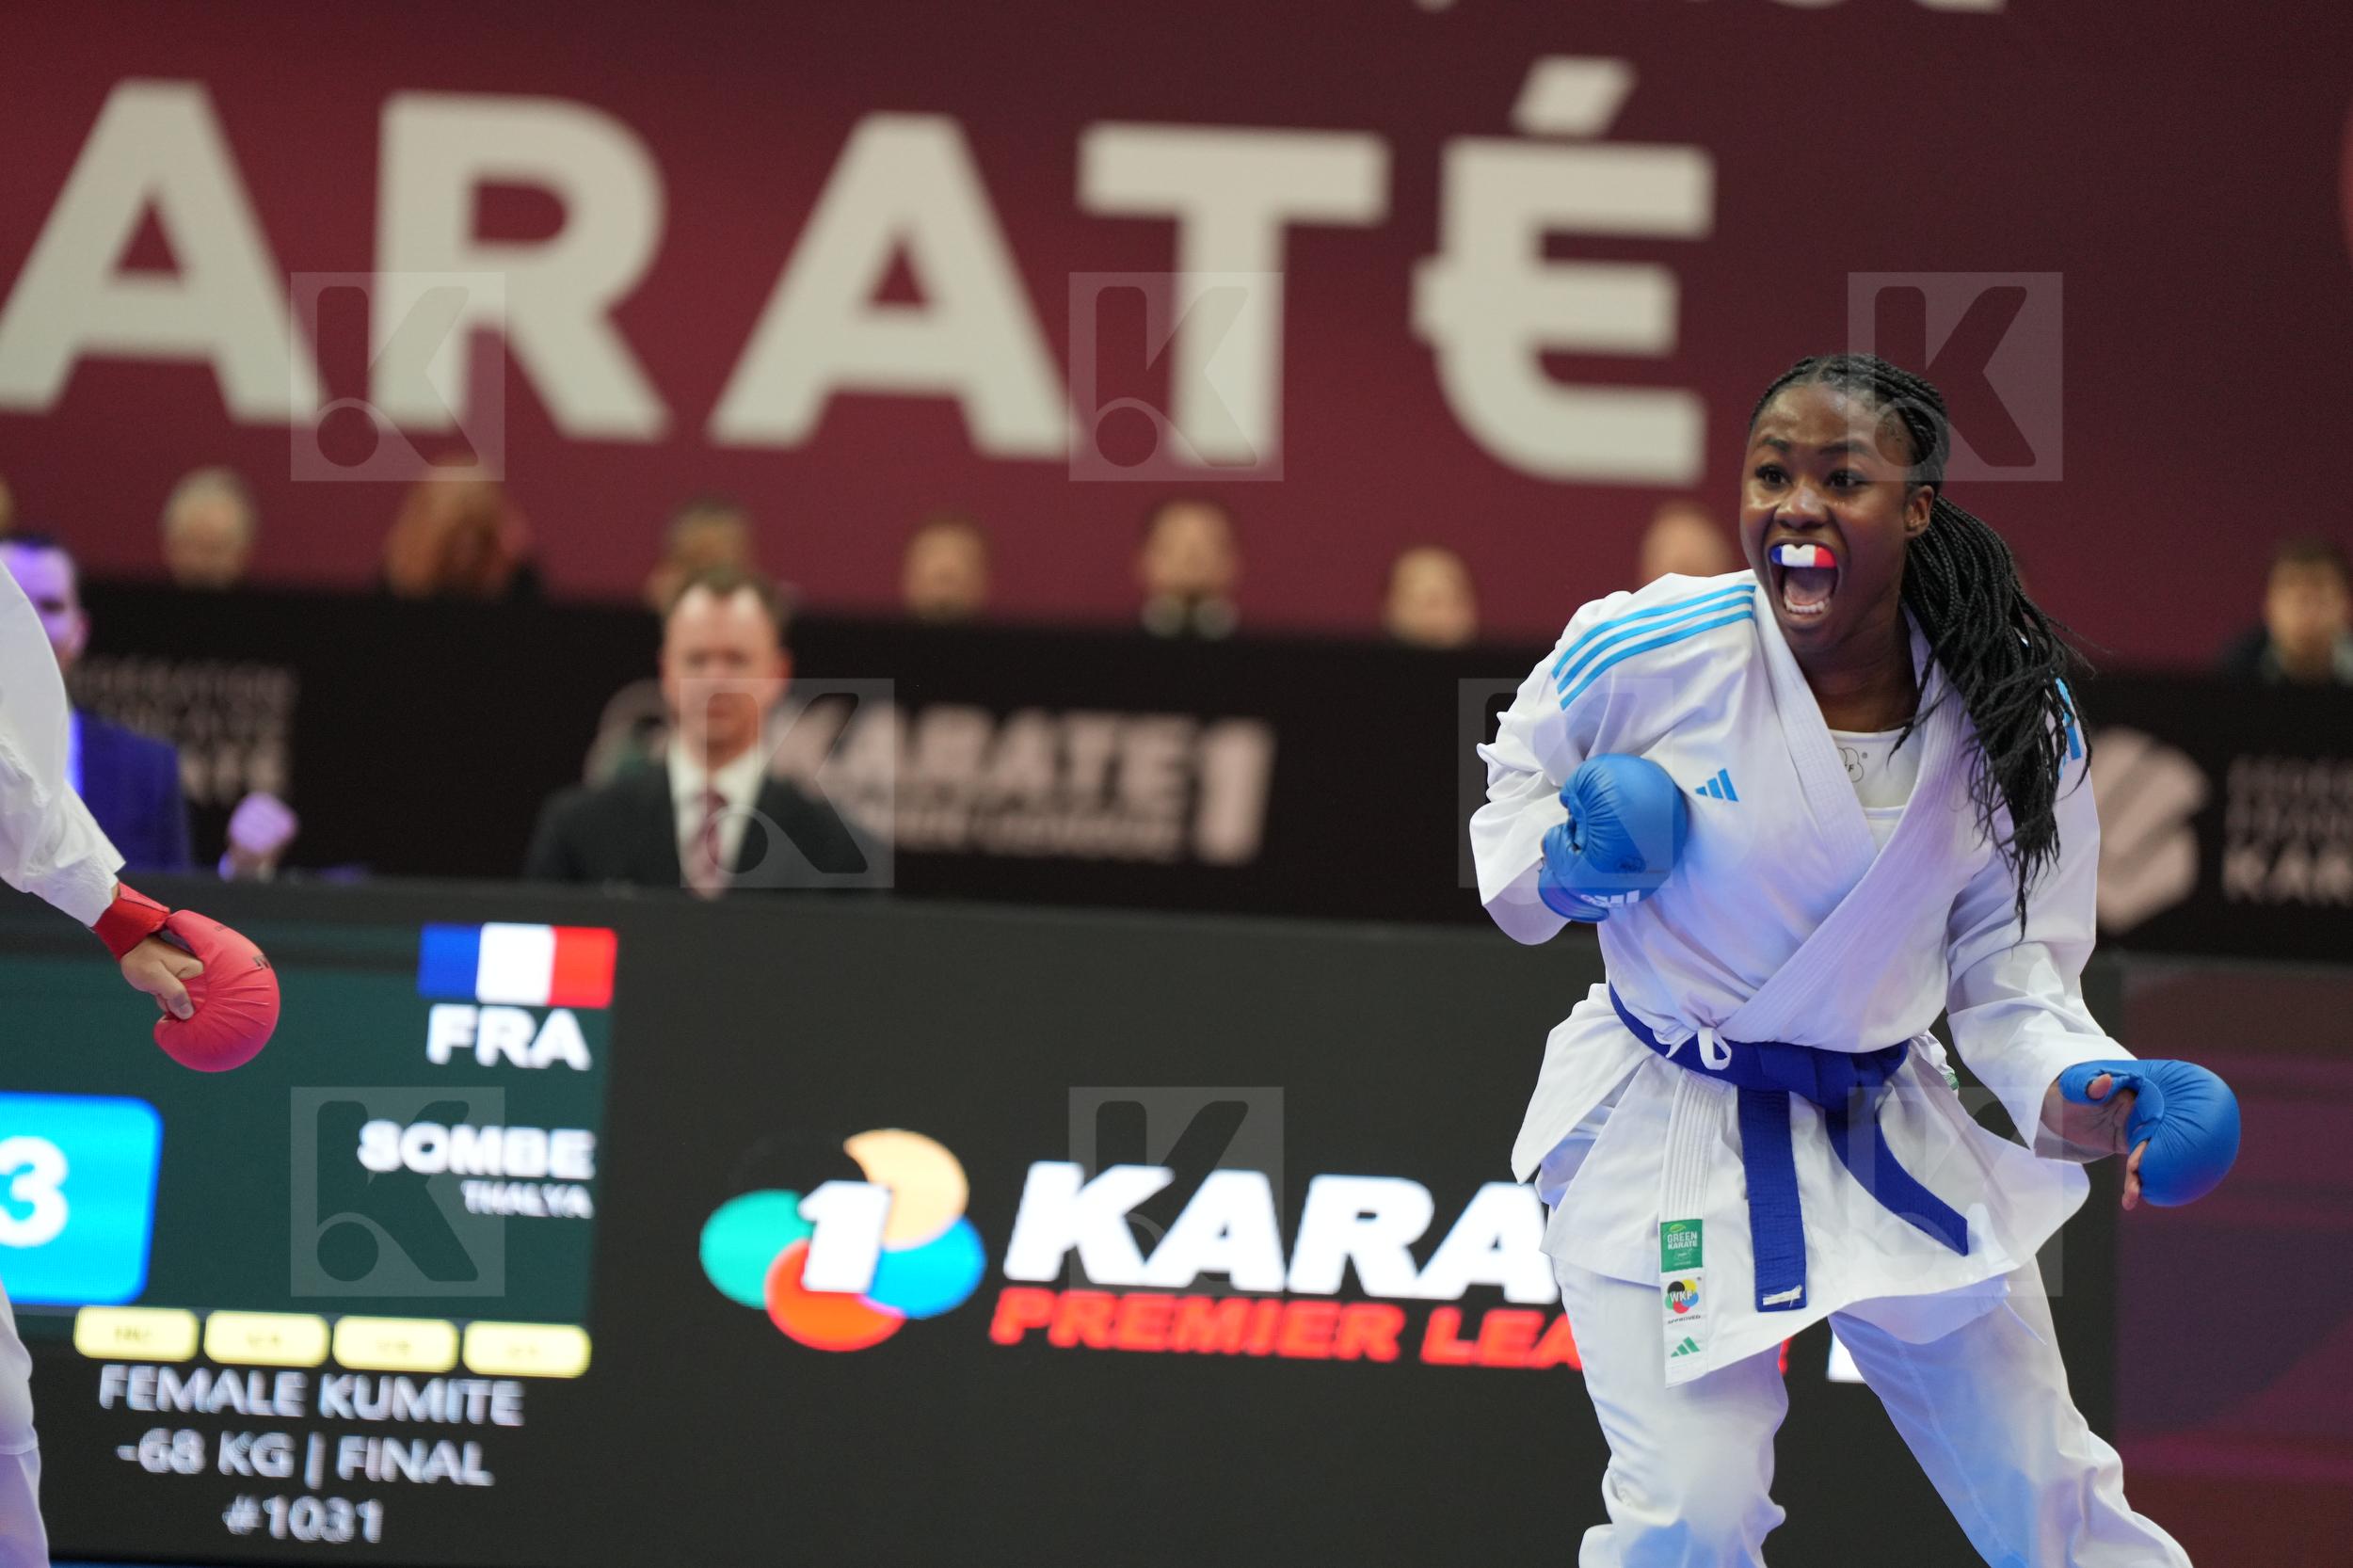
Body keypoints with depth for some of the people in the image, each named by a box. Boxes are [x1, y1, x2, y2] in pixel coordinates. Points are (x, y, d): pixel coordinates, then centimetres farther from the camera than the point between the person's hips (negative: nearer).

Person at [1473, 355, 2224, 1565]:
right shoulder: (1641, 654, -18)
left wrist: (2075, 1085, -23)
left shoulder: (2012, 725, -11)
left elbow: (2009, 963, -3)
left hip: (1888, 1138, 3)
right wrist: (1553, 868, -18)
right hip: (1663, 1134, -3)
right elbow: (1522, 770, 4)